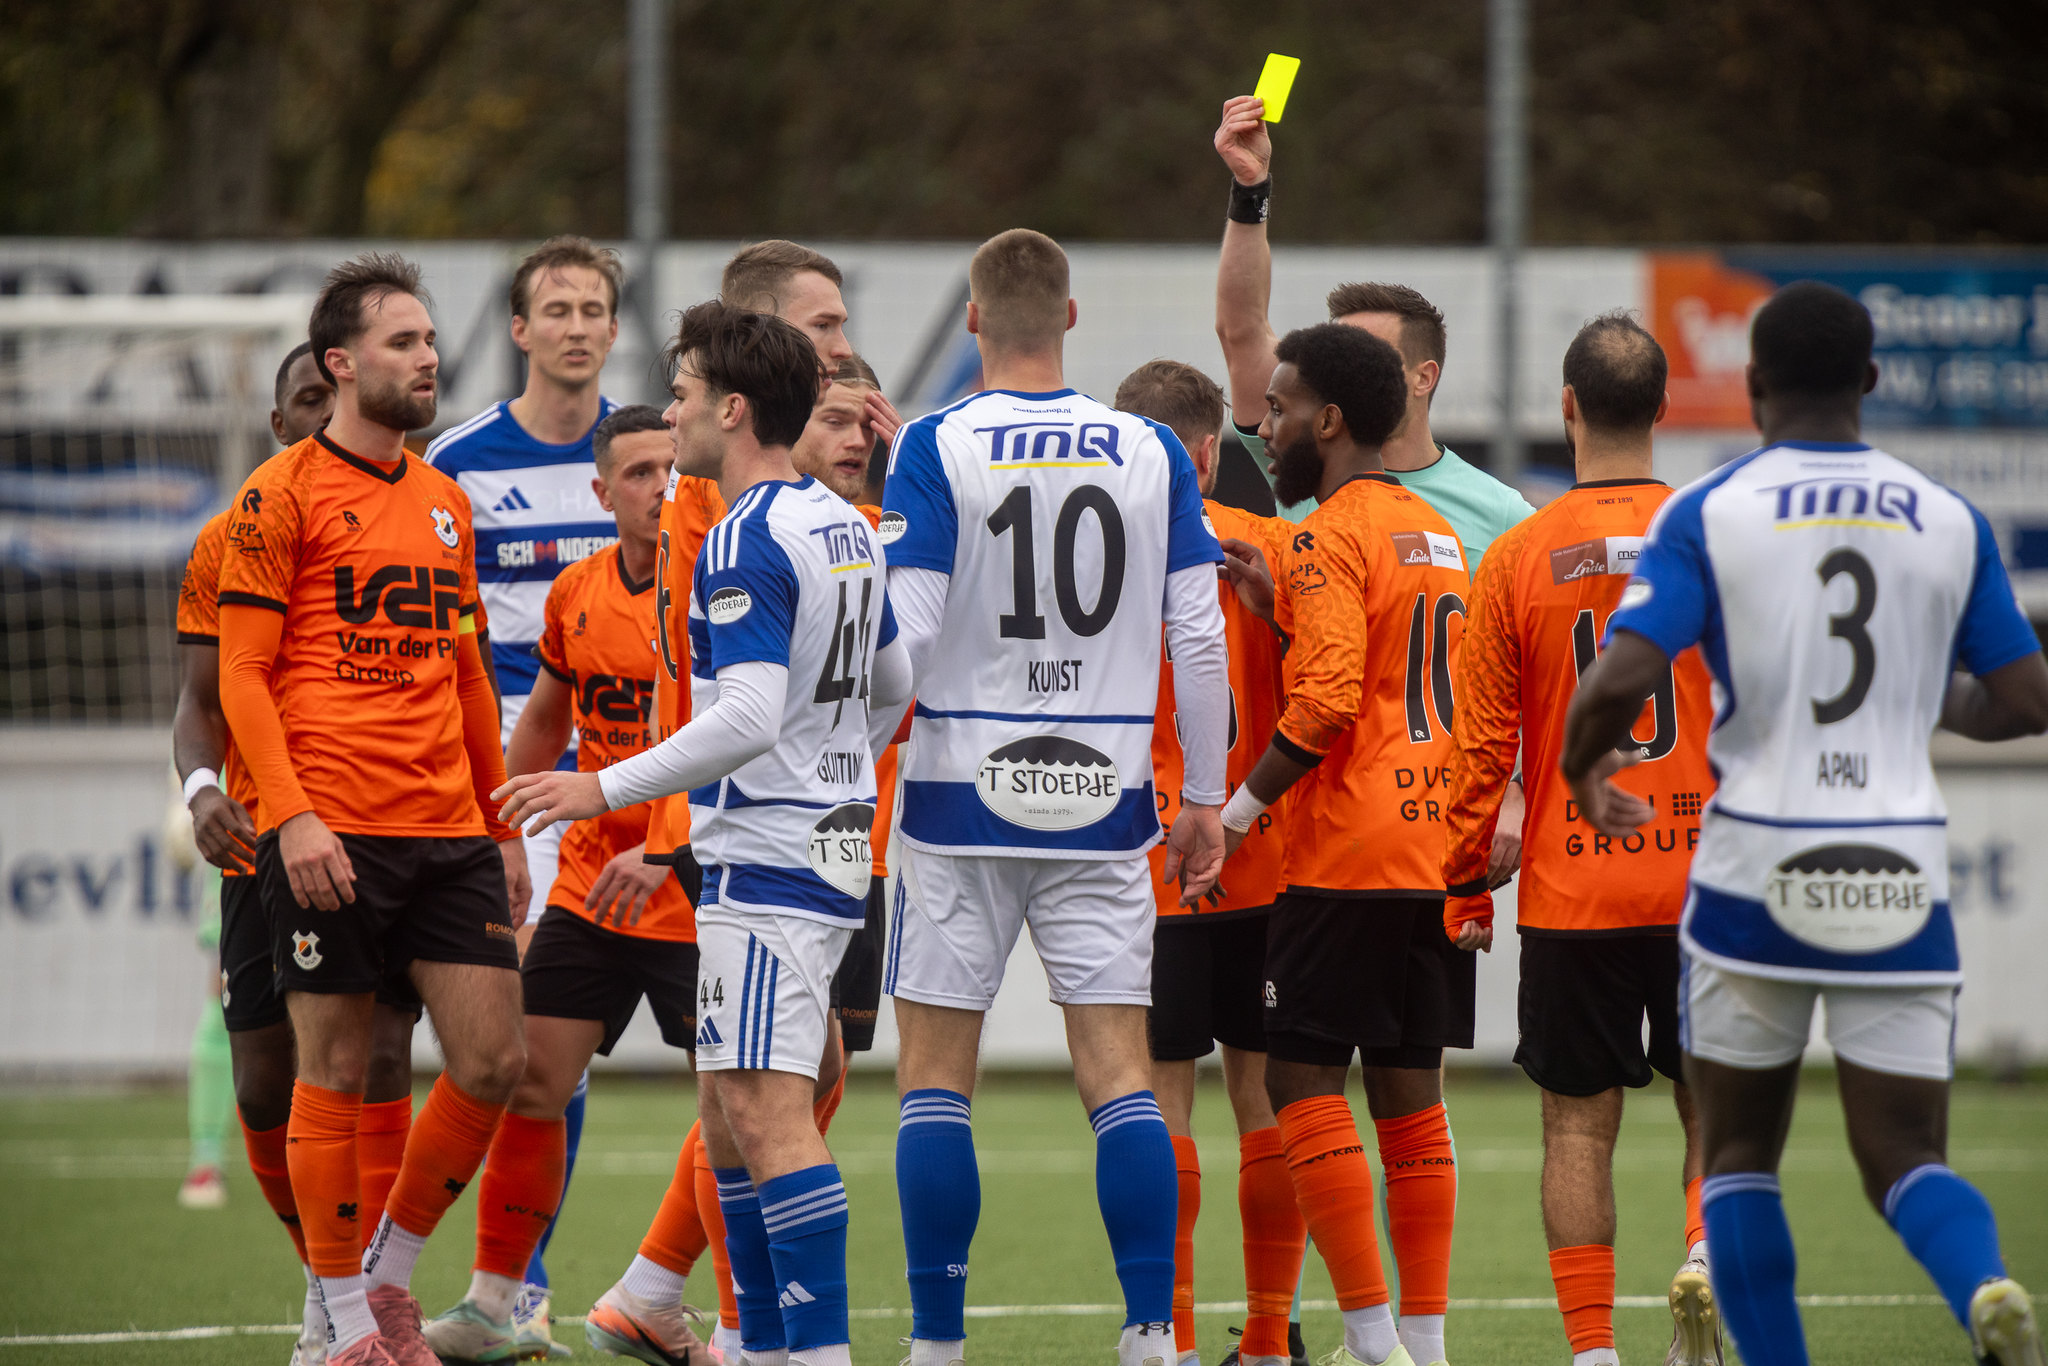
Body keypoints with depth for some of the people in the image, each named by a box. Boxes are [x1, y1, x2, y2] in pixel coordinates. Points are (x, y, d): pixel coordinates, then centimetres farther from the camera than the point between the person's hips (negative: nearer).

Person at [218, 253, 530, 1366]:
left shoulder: (446, 502, 17)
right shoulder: (283, 496, -3)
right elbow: (242, 676, -6)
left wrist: (503, 823, 20)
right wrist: (289, 816, -16)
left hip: (450, 831, 6)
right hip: (331, 834, -6)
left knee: (493, 1061, -1)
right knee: (335, 1075, -1)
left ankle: (389, 1270, 16)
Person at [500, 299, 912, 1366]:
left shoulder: (744, 543, -16)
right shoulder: (846, 527, 14)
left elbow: (748, 719, -24)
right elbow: (893, 685, 24)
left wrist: (606, 789, -18)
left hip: (766, 861, -10)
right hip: (831, 841, 10)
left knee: (768, 1114, -13)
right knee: (726, 1111, 15)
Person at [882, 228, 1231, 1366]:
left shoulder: (936, 449, -6)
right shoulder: (1153, 454, 2)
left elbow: (904, 635, -12)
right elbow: (1201, 638, 1)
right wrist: (1205, 796, 9)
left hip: (964, 791, -2)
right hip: (1106, 800, 2)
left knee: (936, 1076, 6)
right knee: (1120, 1069, 3)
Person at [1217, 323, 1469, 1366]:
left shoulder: (1332, 535, -11)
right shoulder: (1436, 534, 17)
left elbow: (1326, 701, -20)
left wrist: (1239, 807, -11)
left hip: (1347, 855, -8)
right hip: (1438, 852, 8)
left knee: (1303, 1082, -4)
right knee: (1409, 1095, 10)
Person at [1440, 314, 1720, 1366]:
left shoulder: (1519, 557, -3)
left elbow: (1483, 743, -1)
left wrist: (1466, 888, 7)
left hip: (1568, 894, -1)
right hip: (1704, 881, 1)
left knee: (1579, 1123, 6)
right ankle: (1706, 1250, -14)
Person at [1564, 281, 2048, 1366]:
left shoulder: (1706, 514, -4)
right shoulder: (1949, 521, 5)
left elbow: (1619, 681, -15)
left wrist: (1581, 769, 6)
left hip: (1758, 865, -2)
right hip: (1902, 868, 2)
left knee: (1739, 1154, 15)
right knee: (1907, 1158, 3)